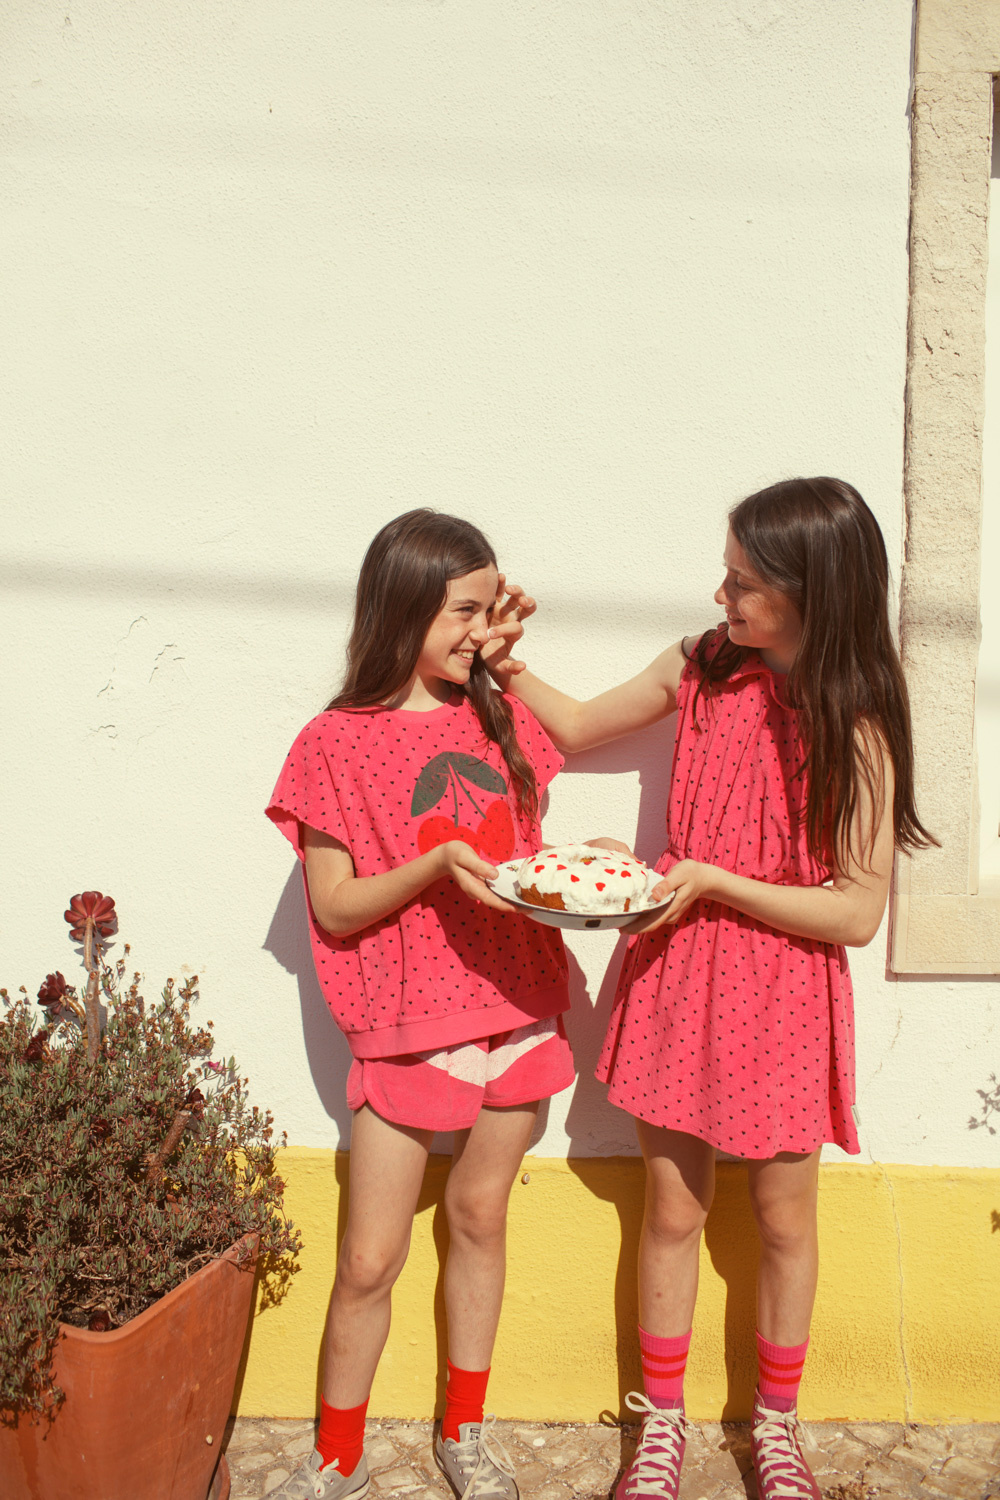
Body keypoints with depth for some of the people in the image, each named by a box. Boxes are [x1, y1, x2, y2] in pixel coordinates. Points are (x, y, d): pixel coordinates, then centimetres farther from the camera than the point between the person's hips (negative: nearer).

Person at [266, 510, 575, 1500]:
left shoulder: (498, 721, 7)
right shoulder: (337, 743, -8)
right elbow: (334, 908, -9)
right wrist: (436, 865, -23)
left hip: (517, 1011, 4)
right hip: (408, 1026, -4)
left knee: (479, 1215, 17)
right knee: (370, 1260, 3)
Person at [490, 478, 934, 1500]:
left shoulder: (855, 727, -15)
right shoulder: (702, 670, -3)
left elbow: (857, 912, -16)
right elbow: (576, 728, 12)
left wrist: (711, 879, -21)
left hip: (783, 992, -3)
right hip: (680, 974, 3)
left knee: (783, 1217, 14)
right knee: (671, 1209, 13)